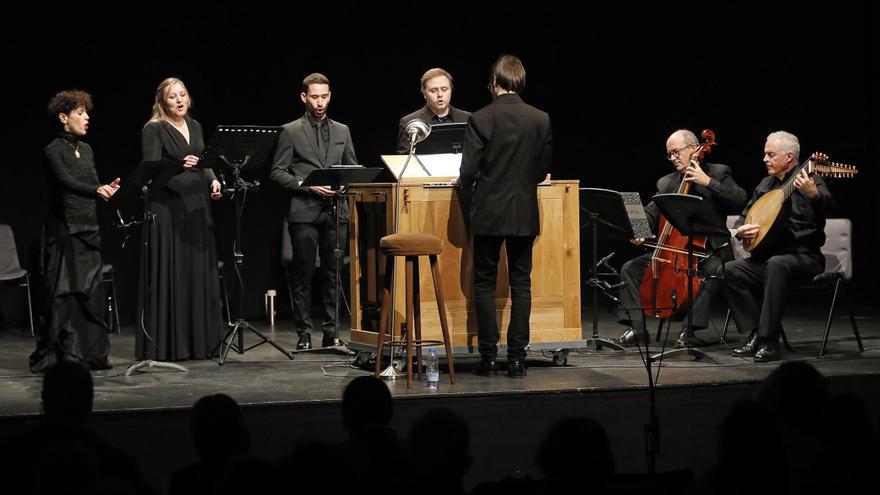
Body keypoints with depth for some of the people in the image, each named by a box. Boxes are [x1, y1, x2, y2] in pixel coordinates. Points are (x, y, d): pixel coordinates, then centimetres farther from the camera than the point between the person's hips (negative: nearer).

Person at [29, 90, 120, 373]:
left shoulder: (86, 149, 14)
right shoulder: (54, 150, -8)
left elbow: (94, 184, 13)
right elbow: (66, 182, -23)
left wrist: (108, 189, -10)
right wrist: (97, 190, -39)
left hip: (87, 230, 7)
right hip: (64, 231, -7)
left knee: (91, 293, 6)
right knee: (62, 294, -6)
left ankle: (89, 354, 13)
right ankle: (51, 357, 0)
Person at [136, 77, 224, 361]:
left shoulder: (194, 126, 15)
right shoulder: (153, 130, -5)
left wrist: (213, 181, 3)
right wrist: (180, 166, -30)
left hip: (196, 209, 6)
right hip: (167, 210, -6)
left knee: (199, 275, 6)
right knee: (169, 277, -6)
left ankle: (199, 341, 12)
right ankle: (166, 345, -2)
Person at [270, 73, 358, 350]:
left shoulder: (342, 131, 16)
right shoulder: (291, 132, 4)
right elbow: (277, 173, 0)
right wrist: (307, 185, -12)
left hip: (335, 211, 3)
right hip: (304, 212, -3)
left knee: (333, 274, 3)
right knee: (303, 275, -2)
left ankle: (331, 332, 8)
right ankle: (304, 335, 1)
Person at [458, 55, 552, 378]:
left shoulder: (481, 119, -10)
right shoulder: (541, 120, -1)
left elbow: (468, 171, -12)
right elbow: (543, 170, 5)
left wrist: (468, 208, 5)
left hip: (488, 213, -2)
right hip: (525, 214, 2)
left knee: (485, 283, 7)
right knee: (521, 284, 8)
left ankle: (488, 357, 5)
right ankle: (517, 358, 6)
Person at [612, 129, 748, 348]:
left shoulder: (717, 173, 0)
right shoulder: (666, 183, 14)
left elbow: (741, 199, -15)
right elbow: (650, 214, 5)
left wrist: (708, 181, -21)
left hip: (709, 250, -5)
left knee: (714, 271, -37)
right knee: (630, 269, -8)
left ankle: (688, 329, -36)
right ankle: (636, 328, -9)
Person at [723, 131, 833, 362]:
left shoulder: (809, 181, -6)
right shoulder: (765, 185, 14)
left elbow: (827, 206, -26)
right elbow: (744, 217, 21)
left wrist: (813, 194, -47)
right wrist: (740, 230, -2)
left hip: (804, 257, -7)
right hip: (768, 255, 7)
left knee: (777, 263, -39)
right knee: (729, 271, -17)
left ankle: (769, 341, -35)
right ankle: (756, 334, -13)